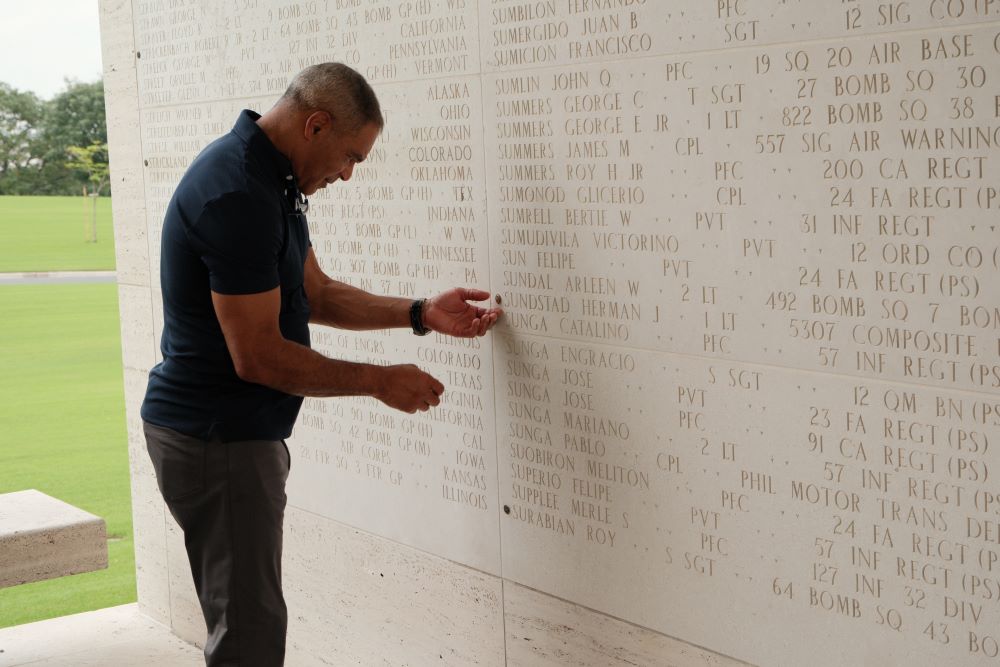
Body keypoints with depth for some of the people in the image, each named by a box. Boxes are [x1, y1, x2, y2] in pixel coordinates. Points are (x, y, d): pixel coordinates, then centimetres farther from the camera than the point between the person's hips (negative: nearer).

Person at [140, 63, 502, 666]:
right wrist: (379, 381, -14)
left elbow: (316, 295, 17)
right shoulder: (238, 196, -23)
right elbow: (259, 356, -24)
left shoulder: (269, 181, 10)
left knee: (245, 616, 19)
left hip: (239, 433, 10)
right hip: (217, 438, -10)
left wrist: (423, 313, 8)